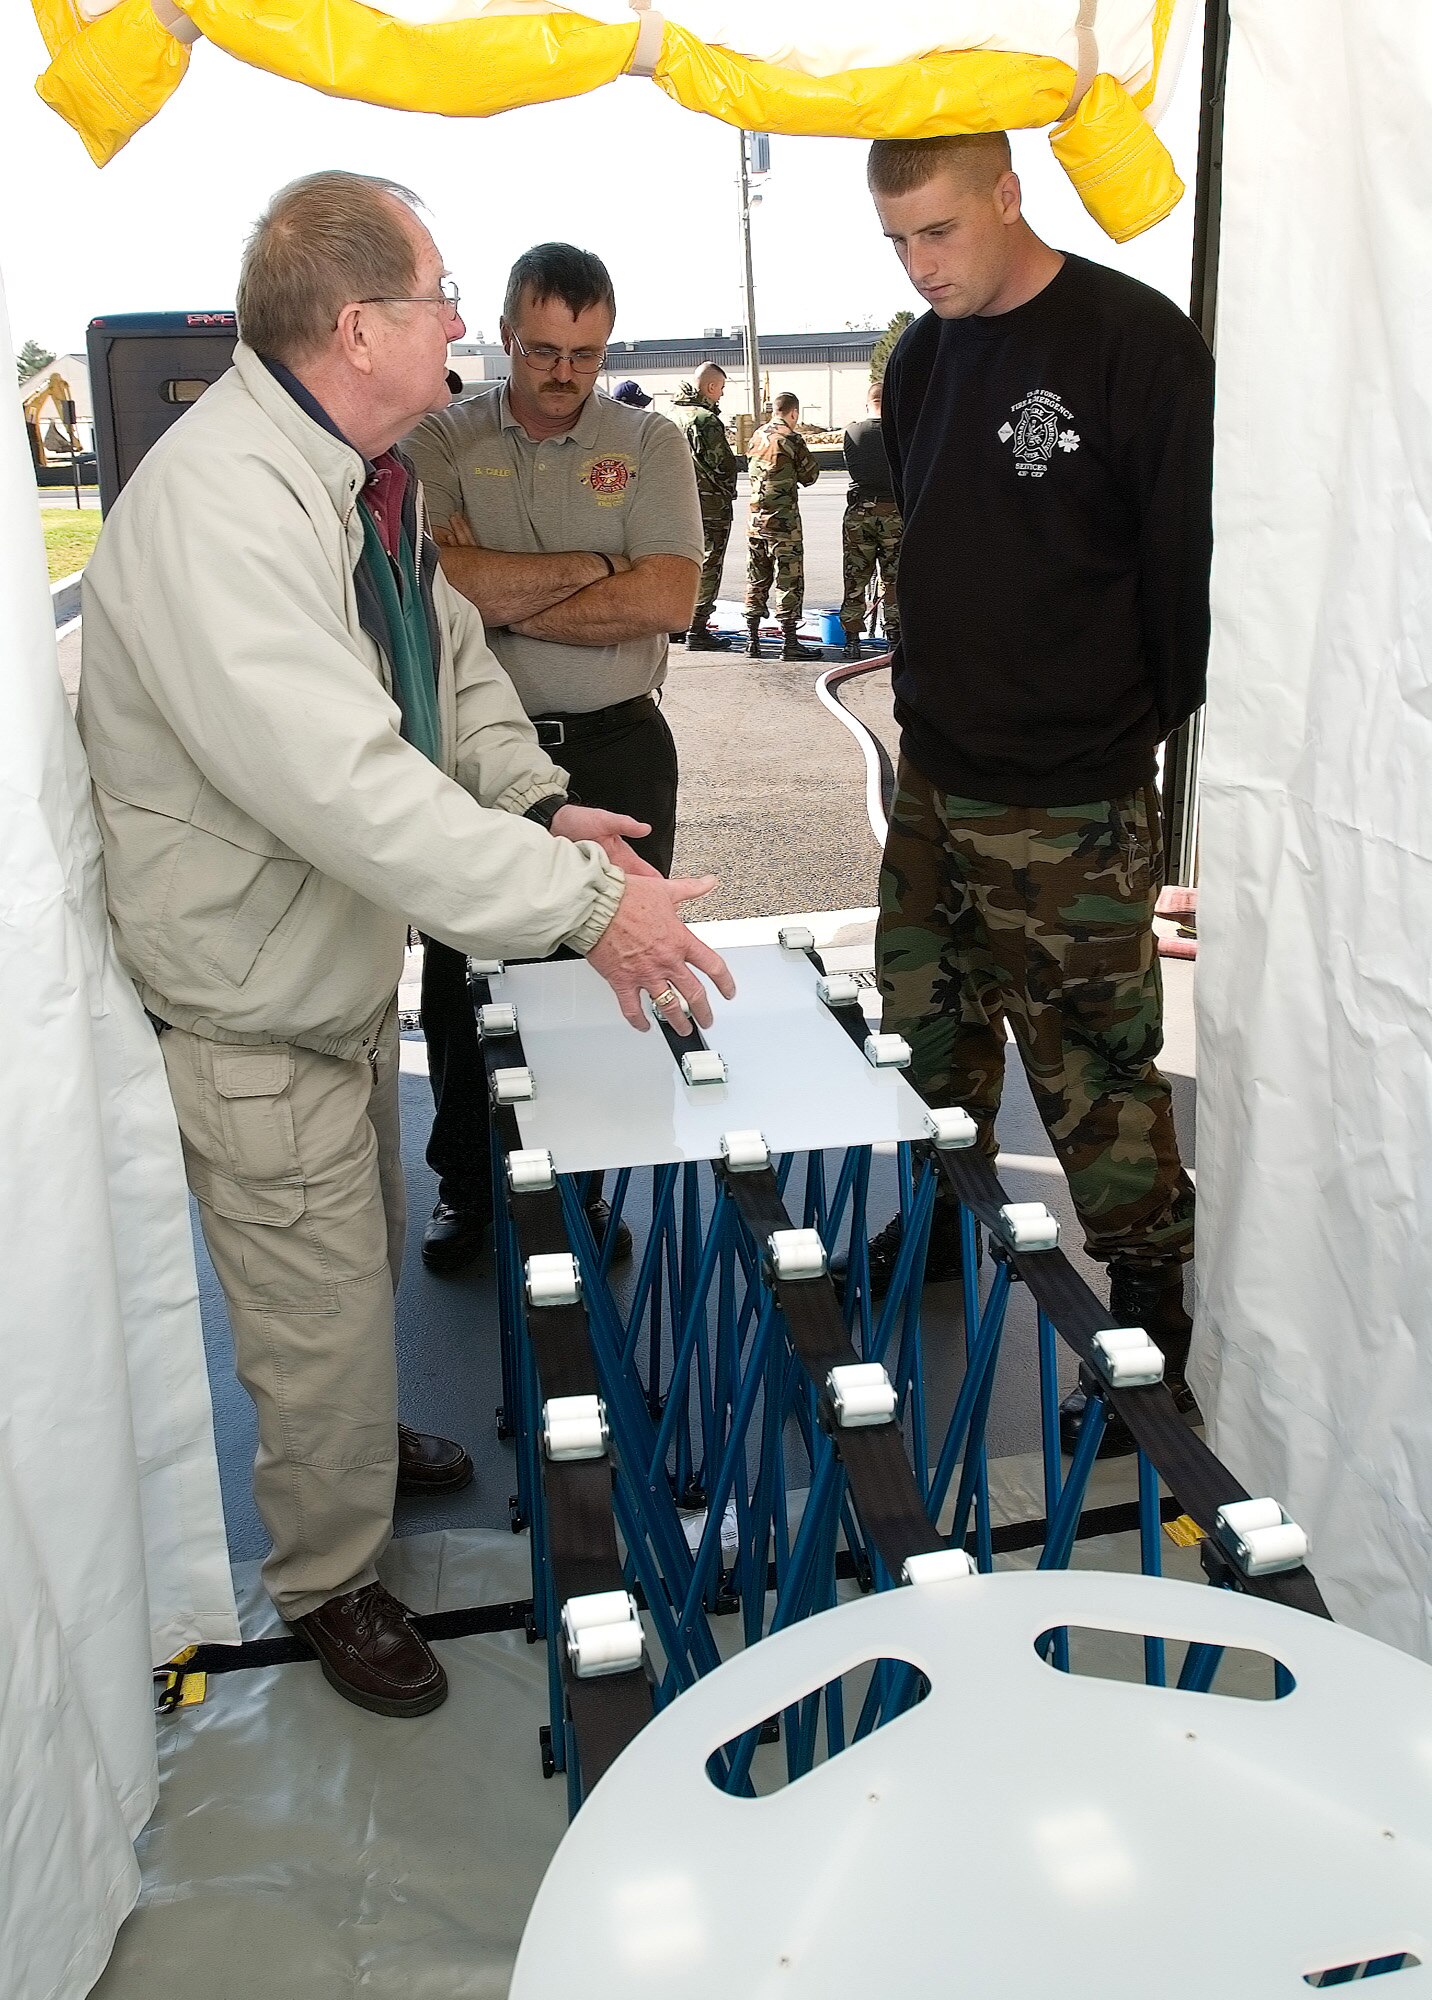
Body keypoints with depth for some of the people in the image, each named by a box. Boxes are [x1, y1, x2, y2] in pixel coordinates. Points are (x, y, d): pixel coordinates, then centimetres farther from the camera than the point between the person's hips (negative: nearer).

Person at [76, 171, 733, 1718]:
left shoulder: (366, 469, 3)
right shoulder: (213, 512, -31)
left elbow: (451, 659, 13)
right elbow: (347, 787, -39)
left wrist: (536, 796, -5)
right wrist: (582, 904, -35)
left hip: (350, 962, 10)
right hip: (251, 1009, -9)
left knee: (367, 1259, 28)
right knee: (319, 1311, 7)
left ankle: (358, 1447, 55)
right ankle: (328, 1581, 33)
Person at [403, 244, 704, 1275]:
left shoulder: (650, 442, 3)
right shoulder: (443, 440, 4)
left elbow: (667, 600, -11)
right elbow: (436, 575, -14)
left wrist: (504, 601, -11)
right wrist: (594, 567, -11)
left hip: (618, 753, 0)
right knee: (464, 978, 8)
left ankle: (587, 1187, 24)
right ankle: (466, 1188, 27)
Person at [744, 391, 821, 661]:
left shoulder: (757, 436, 9)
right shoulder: (792, 439, -9)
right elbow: (810, 476, -2)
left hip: (756, 517, 6)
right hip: (784, 520, -6)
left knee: (756, 580, 11)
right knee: (788, 581, -2)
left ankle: (752, 641, 13)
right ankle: (790, 643, -2)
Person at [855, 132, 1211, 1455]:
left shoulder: (1136, 341, -12)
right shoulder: (923, 361, 10)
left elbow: (1191, 553, -11)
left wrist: (1152, 715, -3)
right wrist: (936, 689, 15)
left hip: (1074, 803, -7)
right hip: (935, 776, 7)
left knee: (1098, 1074, -1)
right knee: (929, 1033, 18)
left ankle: (1155, 1335, 15)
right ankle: (936, 1229, 40)